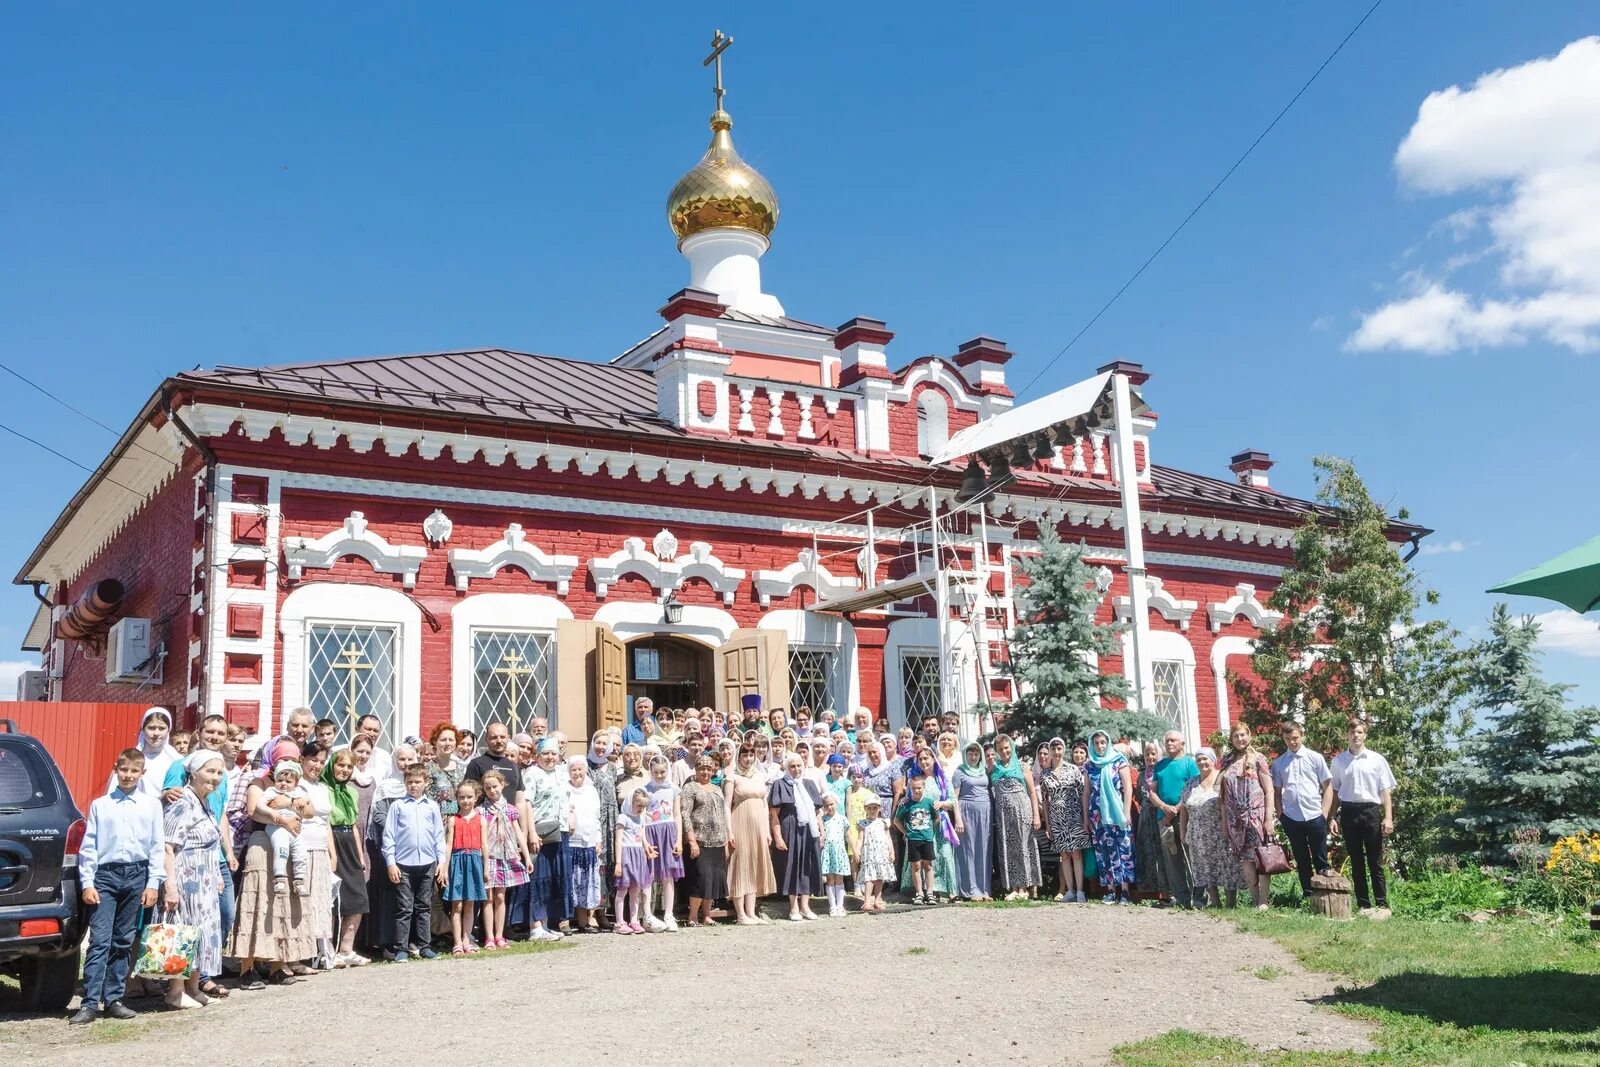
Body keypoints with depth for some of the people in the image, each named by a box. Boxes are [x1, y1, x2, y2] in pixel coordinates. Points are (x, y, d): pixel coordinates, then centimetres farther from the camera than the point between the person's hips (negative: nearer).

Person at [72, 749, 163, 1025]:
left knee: (122, 942, 8)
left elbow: (158, 847, 5)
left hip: (137, 875, 1)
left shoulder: (151, 804, 6)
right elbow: (88, 847, 5)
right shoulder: (99, 805, 6)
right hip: (105, 875, -1)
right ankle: (90, 1003, -5)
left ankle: (113, 999, 15)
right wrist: (87, 883, -2)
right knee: (99, 941, -7)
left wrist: (152, 884, 0)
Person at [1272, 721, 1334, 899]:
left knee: (1320, 860, 5)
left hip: (1315, 817, -2)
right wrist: (1280, 814, -1)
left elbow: (1328, 787, 1)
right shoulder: (1279, 763, 6)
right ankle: (1308, 895, 16)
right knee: (1302, 860, 9)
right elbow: (1277, 791, 9)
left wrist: (1324, 813, -5)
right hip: (1291, 818, 2)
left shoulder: (1315, 758, 1)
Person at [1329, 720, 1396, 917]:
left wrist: (1388, 818, -6)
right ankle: (1363, 904, 12)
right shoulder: (1339, 761, 8)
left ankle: (1382, 905, 3)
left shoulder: (1377, 760, 3)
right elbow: (1335, 792, 12)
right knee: (1356, 861, 6)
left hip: (1370, 811, -2)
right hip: (1349, 812, 2)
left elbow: (1386, 790, 3)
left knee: (1375, 862, -1)